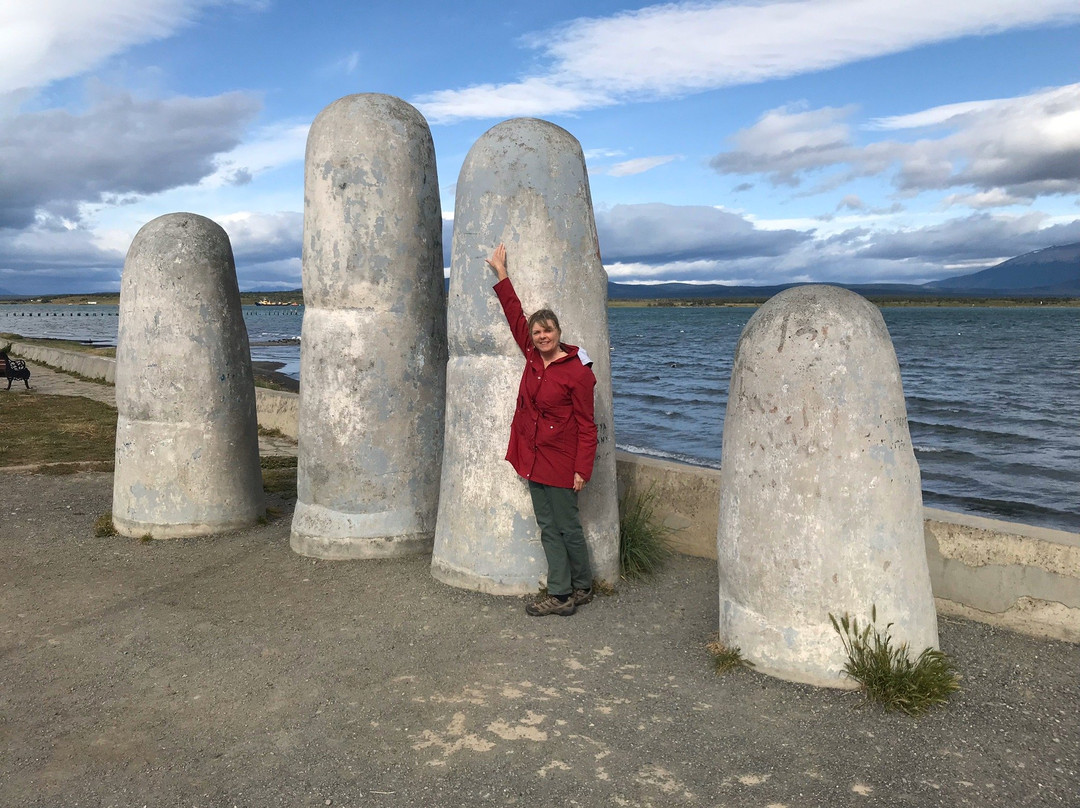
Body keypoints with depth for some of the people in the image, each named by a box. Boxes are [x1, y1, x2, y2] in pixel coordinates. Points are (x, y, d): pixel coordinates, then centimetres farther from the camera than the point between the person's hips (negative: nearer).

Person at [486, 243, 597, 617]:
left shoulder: (577, 372, -13)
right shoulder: (533, 358, 5)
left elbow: (587, 426, -11)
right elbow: (515, 315, 16)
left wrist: (582, 470, -15)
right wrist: (501, 274, 19)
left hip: (561, 460, -7)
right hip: (533, 457, 7)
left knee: (567, 526, 4)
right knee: (548, 527, 10)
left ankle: (582, 587, 22)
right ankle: (560, 595, 18)